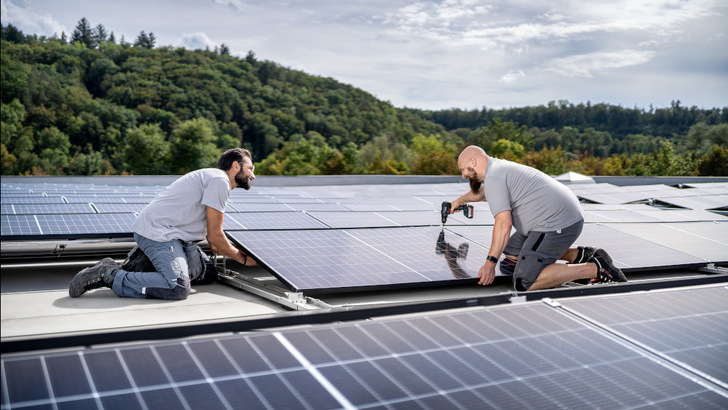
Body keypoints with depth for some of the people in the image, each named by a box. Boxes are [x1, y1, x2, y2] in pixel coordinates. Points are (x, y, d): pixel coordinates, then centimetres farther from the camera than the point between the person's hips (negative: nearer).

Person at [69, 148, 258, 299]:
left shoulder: (214, 179, 24)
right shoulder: (219, 180, -9)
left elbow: (214, 245, 22)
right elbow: (215, 235, -8)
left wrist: (246, 252, 18)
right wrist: (242, 258, 4)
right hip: (157, 231, -11)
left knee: (208, 271, 5)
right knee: (178, 287, -27)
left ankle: (147, 262, 8)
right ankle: (110, 276, -16)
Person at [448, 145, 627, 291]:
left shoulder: (493, 177, -9)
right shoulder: (498, 166, 23)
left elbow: (504, 223, -20)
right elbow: (480, 191, 47)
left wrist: (490, 263, -19)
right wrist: (460, 200, 64)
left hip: (557, 225, -11)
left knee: (524, 283, -16)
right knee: (512, 252, 23)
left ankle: (594, 269, -14)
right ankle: (578, 254, 13)